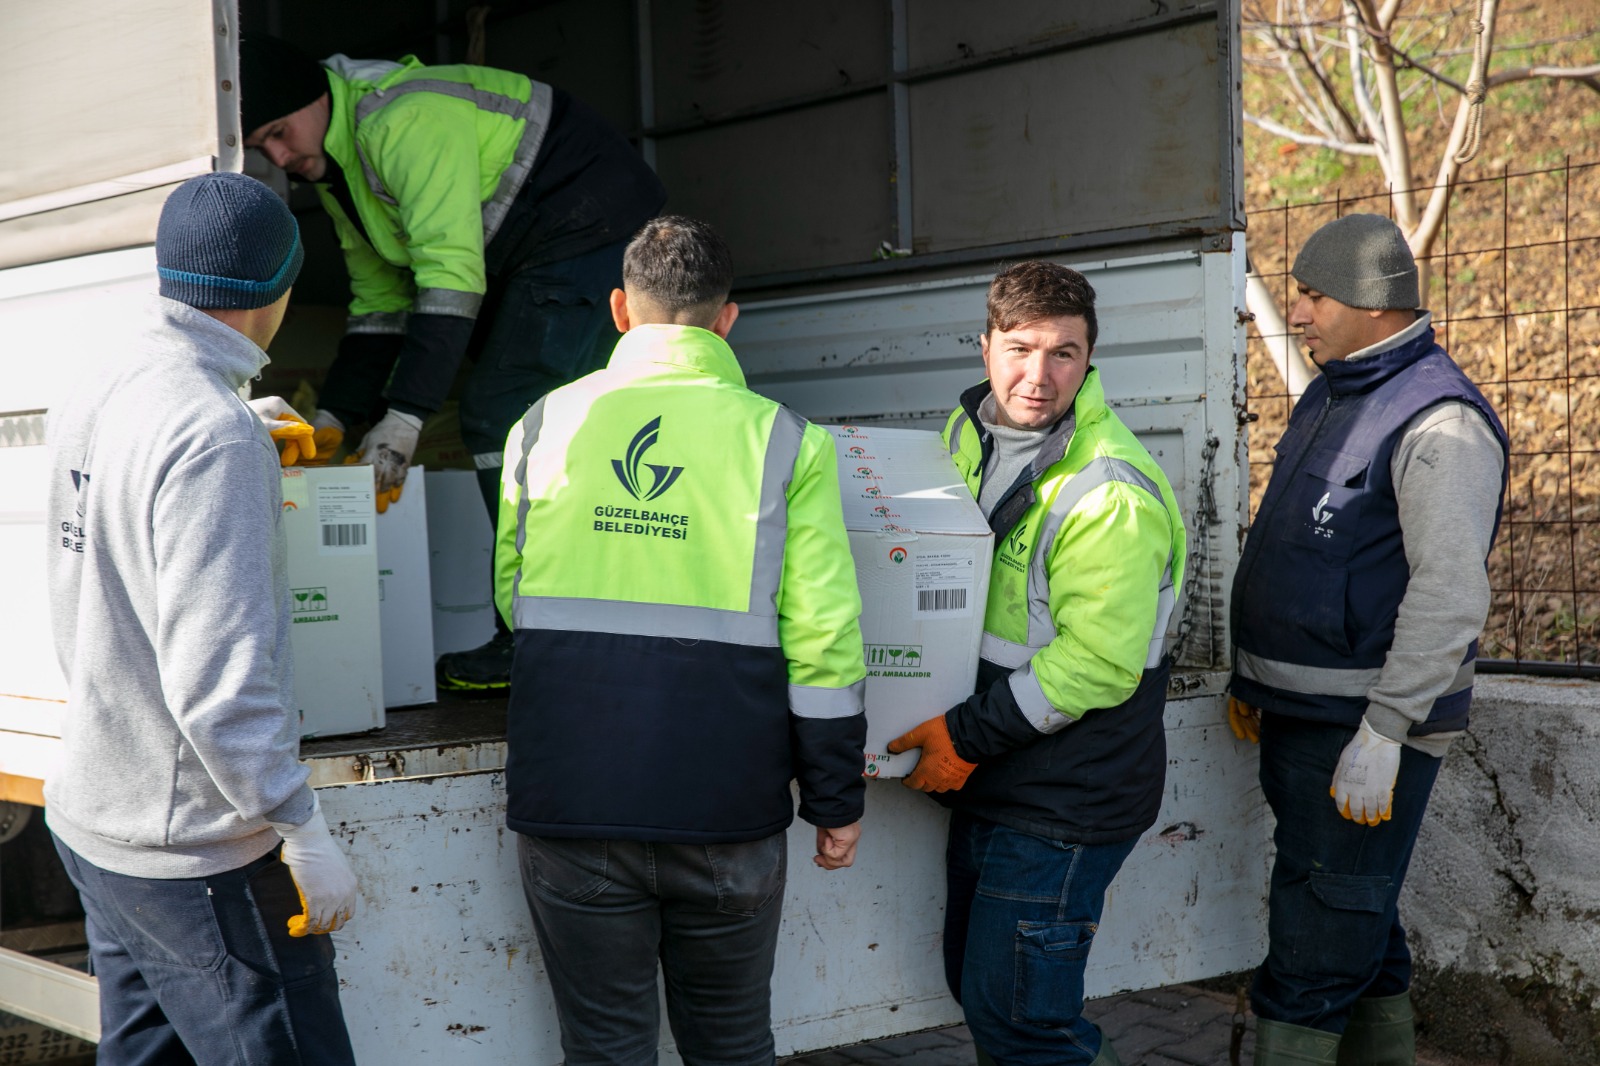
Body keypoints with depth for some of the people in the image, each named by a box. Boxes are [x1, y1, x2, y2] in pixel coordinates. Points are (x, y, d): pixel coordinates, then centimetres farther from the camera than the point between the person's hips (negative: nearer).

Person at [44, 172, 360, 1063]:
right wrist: (305, 833, -19)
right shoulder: (213, 431, -21)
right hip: (197, 853, -9)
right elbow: (217, 676, -26)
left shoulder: (90, 401, 6)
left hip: (93, 819, 9)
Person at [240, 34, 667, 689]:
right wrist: (336, 416, 5)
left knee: (503, 419, -16)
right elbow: (380, 299, 15)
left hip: (591, 233, -11)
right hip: (529, 259, 11)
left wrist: (405, 416, -30)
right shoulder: (334, 168, 10)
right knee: (500, 420, 8)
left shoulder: (402, 118, -23)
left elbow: (451, 272, -28)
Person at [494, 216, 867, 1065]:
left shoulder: (542, 428, 3)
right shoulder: (784, 441, -3)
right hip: (725, 804, -1)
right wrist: (837, 801, 4)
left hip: (571, 800, 1)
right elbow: (823, 641, -6)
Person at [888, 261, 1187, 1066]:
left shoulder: (1109, 495, -22)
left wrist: (965, 736, -18)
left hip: (1066, 802, -8)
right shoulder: (969, 433, 3)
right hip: (989, 785, 8)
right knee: (974, 985, 20)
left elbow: (1094, 665, -23)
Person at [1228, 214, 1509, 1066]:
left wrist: (1380, 736, -25)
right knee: (1358, 929, 18)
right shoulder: (1333, 395, 14)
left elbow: (1450, 596, -23)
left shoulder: (1437, 420, -16)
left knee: (1318, 940, -5)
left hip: (1365, 726, -9)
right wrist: (1253, 679, 21)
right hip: (1300, 712, 9)